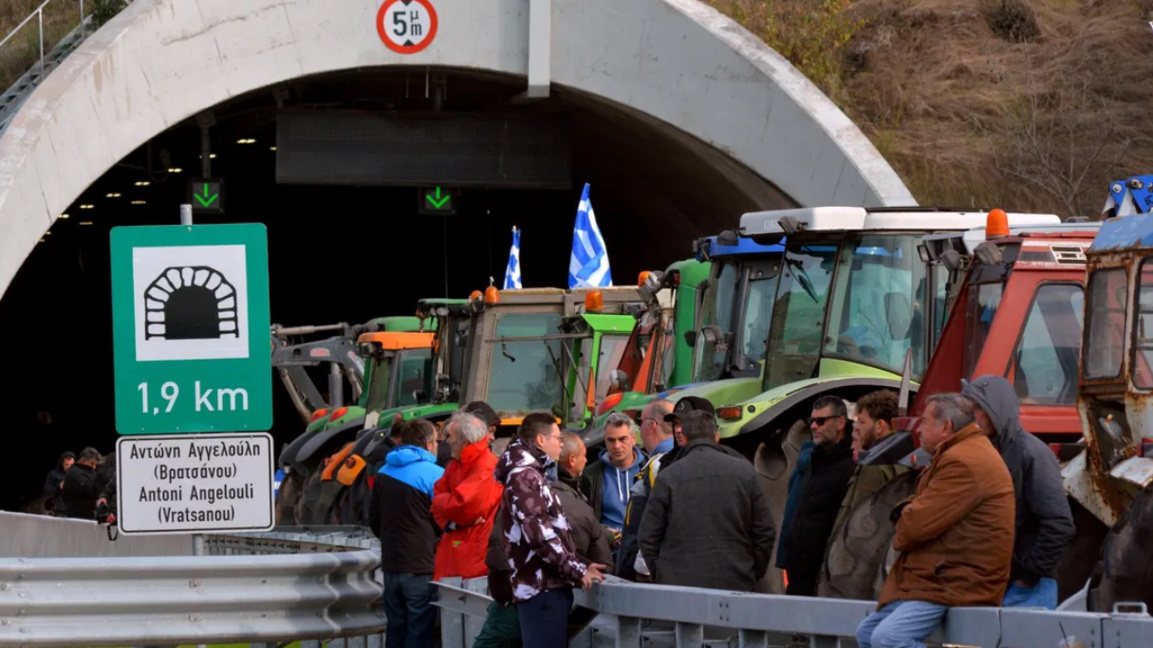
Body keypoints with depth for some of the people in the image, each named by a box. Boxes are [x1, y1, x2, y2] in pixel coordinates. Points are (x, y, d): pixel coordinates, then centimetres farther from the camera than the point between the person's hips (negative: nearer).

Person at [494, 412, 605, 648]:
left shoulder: (531, 474, 22)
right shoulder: (524, 476, -10)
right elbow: (539, 533, -20)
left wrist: (580, 566, 16)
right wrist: (576, 571, -15)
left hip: (547, 585, 11)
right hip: (542, 587, -11)